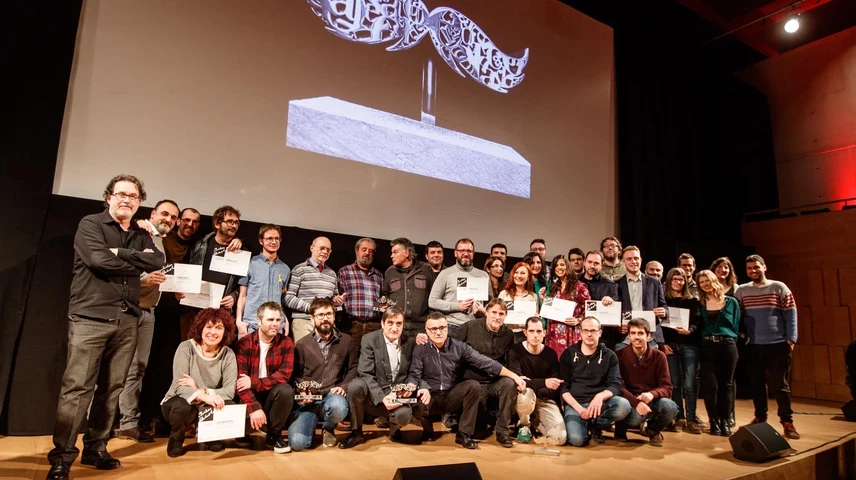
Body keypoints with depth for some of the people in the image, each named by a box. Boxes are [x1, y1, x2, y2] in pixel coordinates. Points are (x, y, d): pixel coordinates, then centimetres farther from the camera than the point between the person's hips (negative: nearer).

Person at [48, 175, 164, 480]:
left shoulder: (141, 236, 17)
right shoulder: (90, 224, 3)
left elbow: (158, 261, -2)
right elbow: (98, 259, -15)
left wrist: (119, 253, -10)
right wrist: (137, 262, -5)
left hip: (127, 320, 5)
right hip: (91, 316, -4)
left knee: (112, 388, 7)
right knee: (77, 387, -6)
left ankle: (95, 448, 18)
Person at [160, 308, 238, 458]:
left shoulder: (228, 354, -11)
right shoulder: (186, 348, -18)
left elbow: (230, 390, -19)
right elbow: (179, 387, -26)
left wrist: (200, 389, -33)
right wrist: (204, 396, -44)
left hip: (209, 406, 2)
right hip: (178, 402, -2)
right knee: (182, 407, -36)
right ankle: (176, 439, 0)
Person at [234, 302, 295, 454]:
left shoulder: (286, 343, -6)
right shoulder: (244, 343, -10)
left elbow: (284, 374, -16)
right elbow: (240, 380, -18)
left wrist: (254, 383, -26)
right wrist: (254, 408, -30)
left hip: (272, 395, 1)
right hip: (250, 396, 0)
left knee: (285, 390, -31)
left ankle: (274, 435, -7)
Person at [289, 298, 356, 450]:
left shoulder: (346, 340, 9)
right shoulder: (301, 344, 6)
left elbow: (353, 368, 8)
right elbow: (295, 375, 6)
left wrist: (343, 387, -9)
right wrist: (302, 392, -13)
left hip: (333, 396, 1)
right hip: (309, 400, -1)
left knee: (338, 407, -38)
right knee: (297, 443, -23)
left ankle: (328, 428, 3)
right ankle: (313, 423, 16)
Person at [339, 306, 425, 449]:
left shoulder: (411, 342, 1)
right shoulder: (369, 339, -7)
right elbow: (365, 374, -13)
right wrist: (382, 397, -26)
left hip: (399, 394, 1)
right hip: (374, 395, -1)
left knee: (404, 415, -32)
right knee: (355, 385, -32)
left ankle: (394, 429, 10)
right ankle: (356, 432, -6)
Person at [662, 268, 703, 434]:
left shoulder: (692, 301, 10)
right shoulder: (663, 300, 8)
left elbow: (698, 322, 1)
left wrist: (689, 330, -19)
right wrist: (663, 343, -5)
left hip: (689, 345, 0)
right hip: (670, 345, 0)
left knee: (689, 384, -6)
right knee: (675, 383, 3)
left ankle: (691, 420, 1)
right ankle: (679, 418, 12)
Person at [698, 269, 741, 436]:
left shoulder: (731, 302, 6)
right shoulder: (700, 304, 7)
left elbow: (736, 326, 7)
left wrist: (730, 340, -1)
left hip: (728, 346, 0)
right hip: (707, 346, 0)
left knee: (726, 384, 5)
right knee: (710, 385, -3)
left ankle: (725, 421, 14)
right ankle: (714, 421, 8)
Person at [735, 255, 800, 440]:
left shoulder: (779, 287, 0)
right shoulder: (741, 291, 5)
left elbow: (790, 313, -3)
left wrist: (791, 339, -9)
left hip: (778, 344, -2)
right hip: (752, 346, 3)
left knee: (780, 385, 1)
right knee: (757, 384, 10)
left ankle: (787, 421, 12)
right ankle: (760, 417, 23)